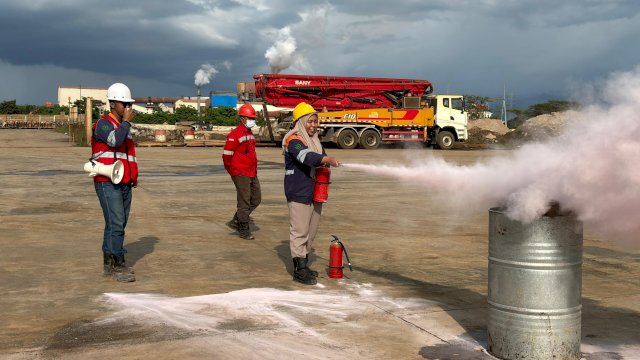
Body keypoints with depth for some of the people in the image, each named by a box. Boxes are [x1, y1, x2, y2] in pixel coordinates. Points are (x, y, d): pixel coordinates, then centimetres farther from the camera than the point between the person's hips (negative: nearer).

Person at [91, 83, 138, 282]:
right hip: (108, 183, -9)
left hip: (124, 184, 9)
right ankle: (118, 266, -12)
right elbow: (115, 141, -26)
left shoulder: (124, 127, 20)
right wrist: (127, 121, -12)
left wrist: (133, 175, 14)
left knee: (119, 224, 9)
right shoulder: (103, 123, -7)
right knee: (116, 224, -13)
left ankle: (109, 264, 16)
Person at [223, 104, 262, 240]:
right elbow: (226, 155, -14)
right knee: (244, 202, -3)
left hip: (252, 174, 9)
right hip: (241, 174, -9)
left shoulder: (250, 134, 15)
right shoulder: (235, 135, -14)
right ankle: (244, 231, 8)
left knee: (256, 199, 11)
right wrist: (233, 172, -4)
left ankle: (236, 222, 20)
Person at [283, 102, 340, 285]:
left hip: (315, 192, 9)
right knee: (299, 231, -9)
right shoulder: (293, 140, -10)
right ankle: (299, 269, -5)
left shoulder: (315, 140, 18)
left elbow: (321, 162, 25)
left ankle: (304, 264, 25)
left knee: (311, 231, 14)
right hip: (299, 193, -9)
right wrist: (328, 160, -32)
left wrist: (325, 167, 3)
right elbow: (307, 157, -28)